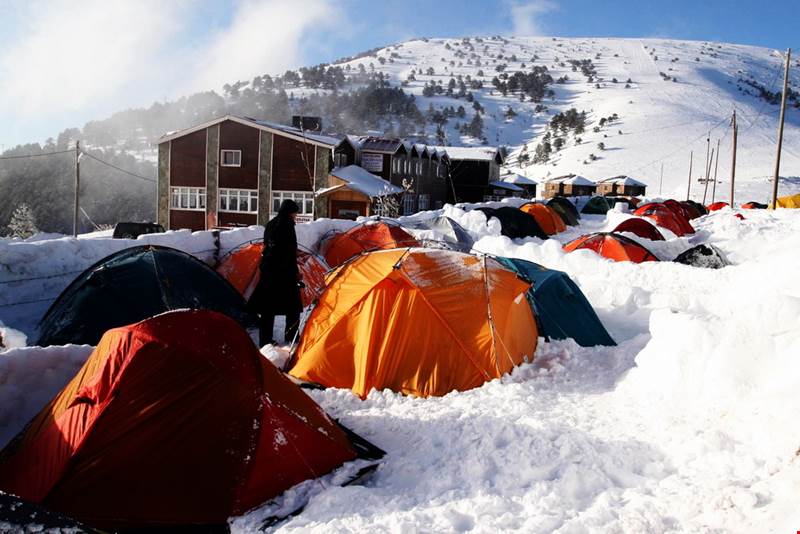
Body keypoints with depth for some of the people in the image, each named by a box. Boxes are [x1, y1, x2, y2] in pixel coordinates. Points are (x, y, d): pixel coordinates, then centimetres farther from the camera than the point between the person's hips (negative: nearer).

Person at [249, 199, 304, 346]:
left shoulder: (270, 225, 14)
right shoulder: (287, 224, -11)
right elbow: (290, 251, -15)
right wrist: (295, 272, -10)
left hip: (267, 269, 8)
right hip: (283, 271, -8)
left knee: (267, 306, 9)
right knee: (293, 306, 3)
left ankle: (265, 340, 11)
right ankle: (291, 337, 3)